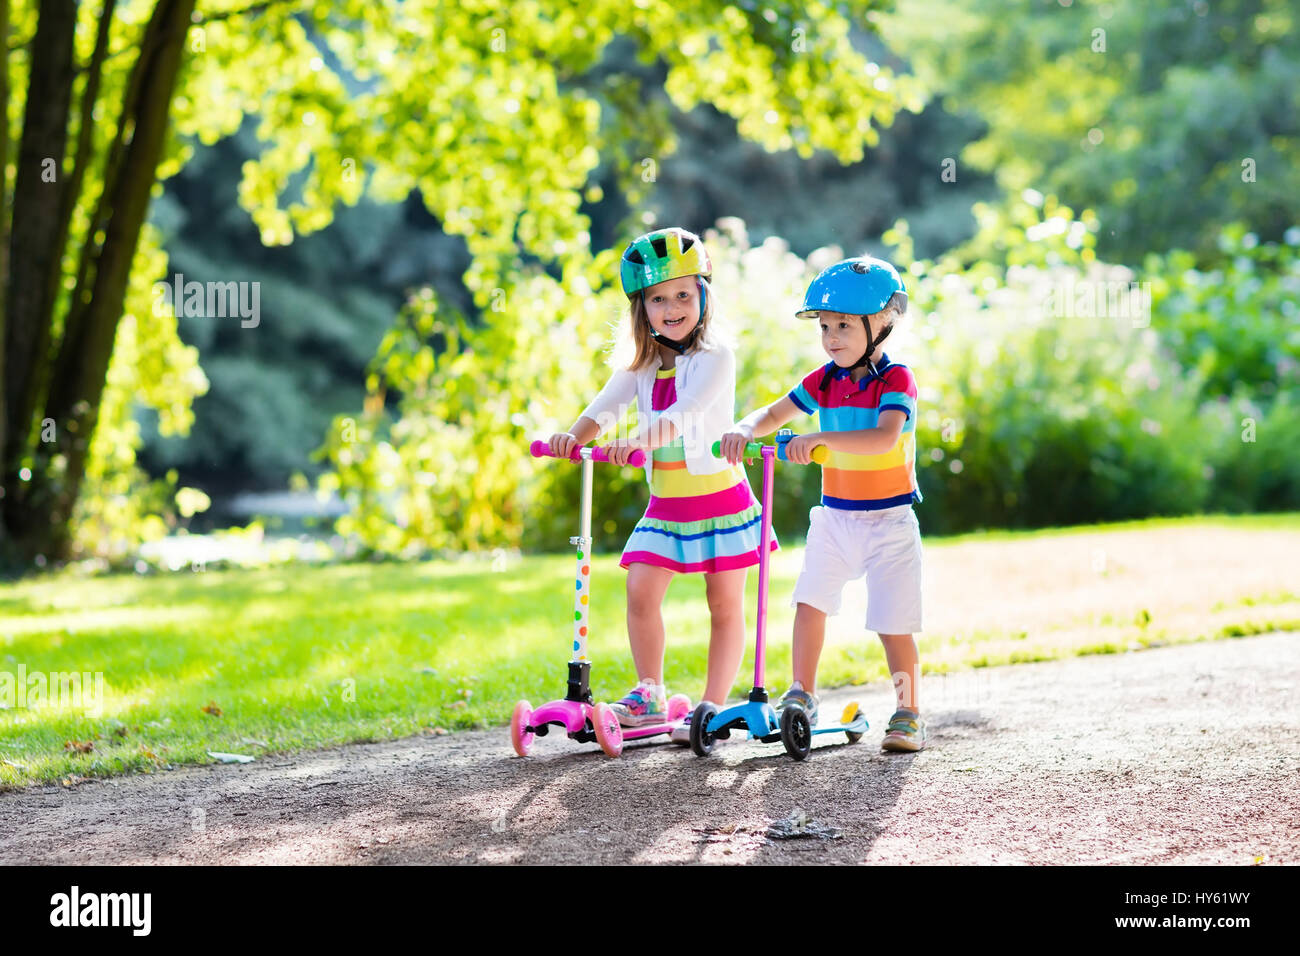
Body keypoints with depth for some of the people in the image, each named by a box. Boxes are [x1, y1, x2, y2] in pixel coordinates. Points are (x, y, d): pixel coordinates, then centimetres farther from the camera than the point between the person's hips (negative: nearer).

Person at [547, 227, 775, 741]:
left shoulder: (714, 356, -13)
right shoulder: (641, 363, 6)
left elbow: (686, 412, -29)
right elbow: (607, 405, -7)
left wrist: (641, 440, -45)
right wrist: (574, 435, -28)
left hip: (719, 498, -5)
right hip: (664, 504, 5)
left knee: (724, 604, 3)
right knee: (640, 591, -6)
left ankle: (713, 705, 11)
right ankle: (649, 694, 7)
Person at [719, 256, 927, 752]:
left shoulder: (896, 380, -15)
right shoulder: (826, 380, 3)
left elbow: (884, 437, -31)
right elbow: (775, 413, 5)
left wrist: (820, 437, -41)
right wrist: (745, 429, -18)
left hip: (887, 520, -5)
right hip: (834, 517, 5)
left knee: (894, 624, -4)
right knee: (810, 601, 3)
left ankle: (909, 715, 7)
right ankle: (801, 695, 17)